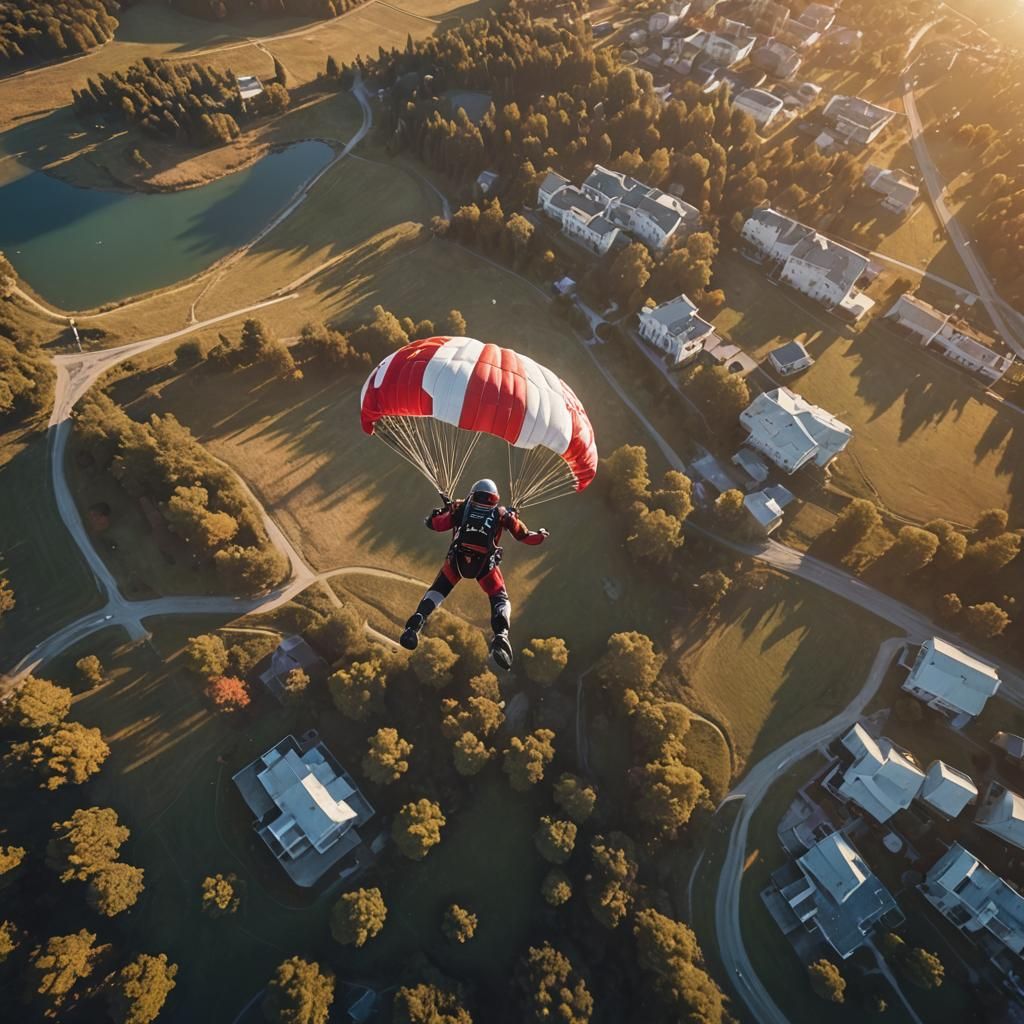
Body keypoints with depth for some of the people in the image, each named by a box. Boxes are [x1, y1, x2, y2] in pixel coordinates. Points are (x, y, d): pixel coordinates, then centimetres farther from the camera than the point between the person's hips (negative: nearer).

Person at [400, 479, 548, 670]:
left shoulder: (460, 508, 9)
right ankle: (500, 635, -10)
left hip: (457, 560, 1)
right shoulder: (503, 514, 8)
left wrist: (444, 509, 27)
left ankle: (417, 621, 0)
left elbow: (434, 524, 7)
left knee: (437, 591, 23)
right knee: (500, 599, 16)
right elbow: (524, 536, 11)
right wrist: (540, 535, 31)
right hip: (485, 565, -1)